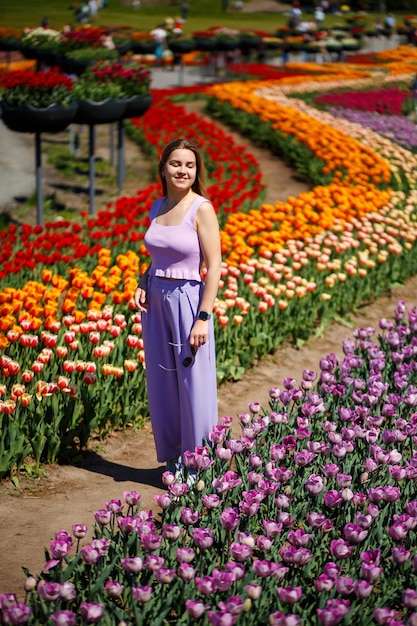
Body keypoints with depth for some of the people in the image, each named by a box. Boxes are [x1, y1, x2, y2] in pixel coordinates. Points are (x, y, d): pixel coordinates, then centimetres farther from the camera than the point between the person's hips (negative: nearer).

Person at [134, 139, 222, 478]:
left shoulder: (202, 209, -11)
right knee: (161, 382, 12)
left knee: (193, 383, 1)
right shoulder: (157, 207, 8)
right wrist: (142, 283, 2)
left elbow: (214, 267, -14)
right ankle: (172, 457, 26)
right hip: (155, 301, 7)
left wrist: (203, 318, -18)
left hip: (188, 300, -6)